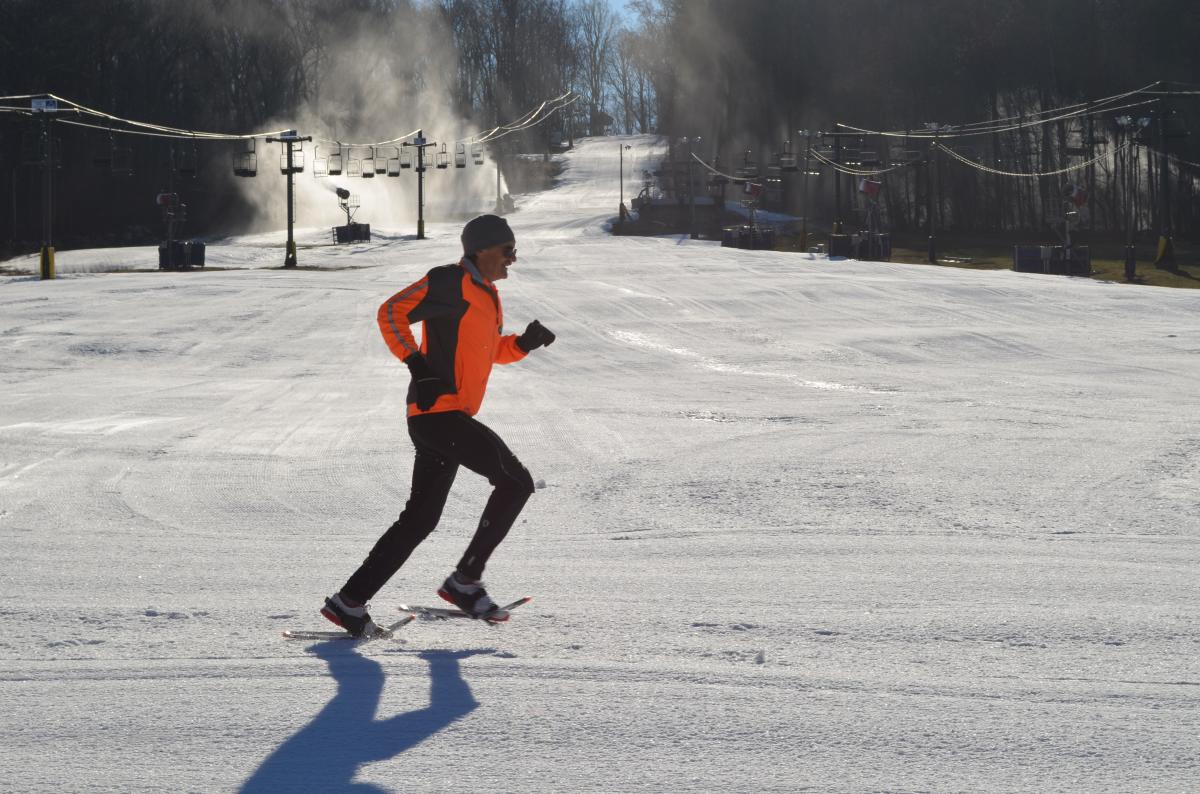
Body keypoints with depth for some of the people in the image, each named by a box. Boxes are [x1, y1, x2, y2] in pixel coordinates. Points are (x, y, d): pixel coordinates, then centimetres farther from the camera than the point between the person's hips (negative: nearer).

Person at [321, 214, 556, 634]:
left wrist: (524, 343, 13)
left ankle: (350, 600, 10)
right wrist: (417, 362, -18)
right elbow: (391, 312, -14)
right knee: (516, 482, -9)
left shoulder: (487, 296, 20)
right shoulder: (450, 282, -9)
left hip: (441, 417, 10)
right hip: (438, 409, -10)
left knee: (420, 520, 10)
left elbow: (487, 350, 31)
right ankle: (465, 580, -5)